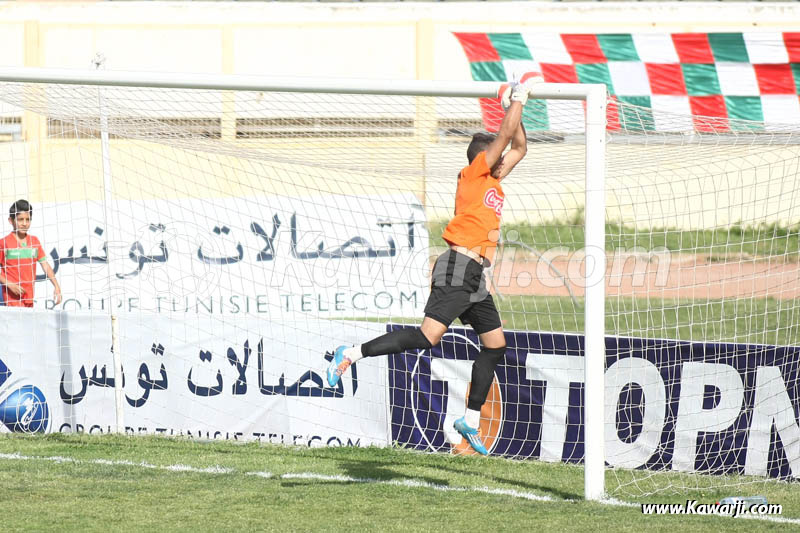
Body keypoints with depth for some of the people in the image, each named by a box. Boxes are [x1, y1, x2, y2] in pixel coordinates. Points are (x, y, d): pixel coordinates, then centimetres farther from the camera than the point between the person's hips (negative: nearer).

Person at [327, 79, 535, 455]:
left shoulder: (493, 181, 19)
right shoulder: (474, 174, -3)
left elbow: (518, 147, 32)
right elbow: (505, 135, -8)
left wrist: (515, 112, 20)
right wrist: (518, 100, 3)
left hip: (475, 277, 9)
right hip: (457, 268, -9)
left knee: (495, 345, 8)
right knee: (428, 337, -19)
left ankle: (471, 421, 14)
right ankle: (350, 355, -13)